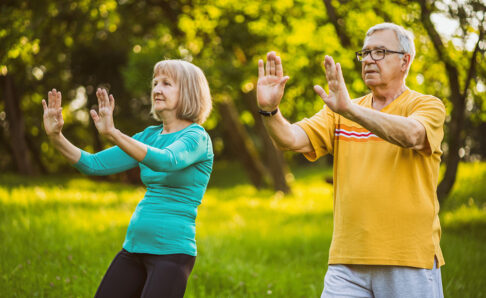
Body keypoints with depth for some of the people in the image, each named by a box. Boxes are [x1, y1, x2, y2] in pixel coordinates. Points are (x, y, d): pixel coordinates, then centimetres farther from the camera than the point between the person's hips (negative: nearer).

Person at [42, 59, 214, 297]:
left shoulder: (196, 137, -8)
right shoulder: (151, 136, 13)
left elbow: (166, 161, -30)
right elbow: (94, 164, 9)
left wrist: (113, 133, -42)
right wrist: (56, 137, -7)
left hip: (172, 250, -7)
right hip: (134, 247, 7)